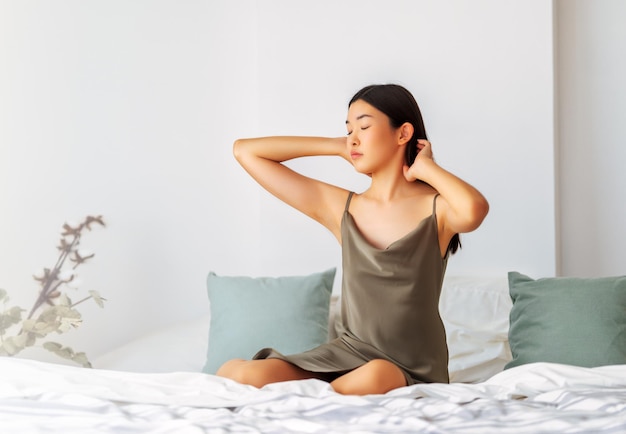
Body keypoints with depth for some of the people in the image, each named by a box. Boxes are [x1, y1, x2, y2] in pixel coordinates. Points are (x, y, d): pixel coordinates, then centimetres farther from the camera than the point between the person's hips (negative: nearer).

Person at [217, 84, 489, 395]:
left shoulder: (437, 207, -3)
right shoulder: (340, 208, 7)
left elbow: (474, 210, -31)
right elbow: (245, 151, 10)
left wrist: (426, 168, -11)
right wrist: (337, 146, 8)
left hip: (413, 372, -2)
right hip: (350, 354, 2)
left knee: (373, 378, -39)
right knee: (234, 374, -22)